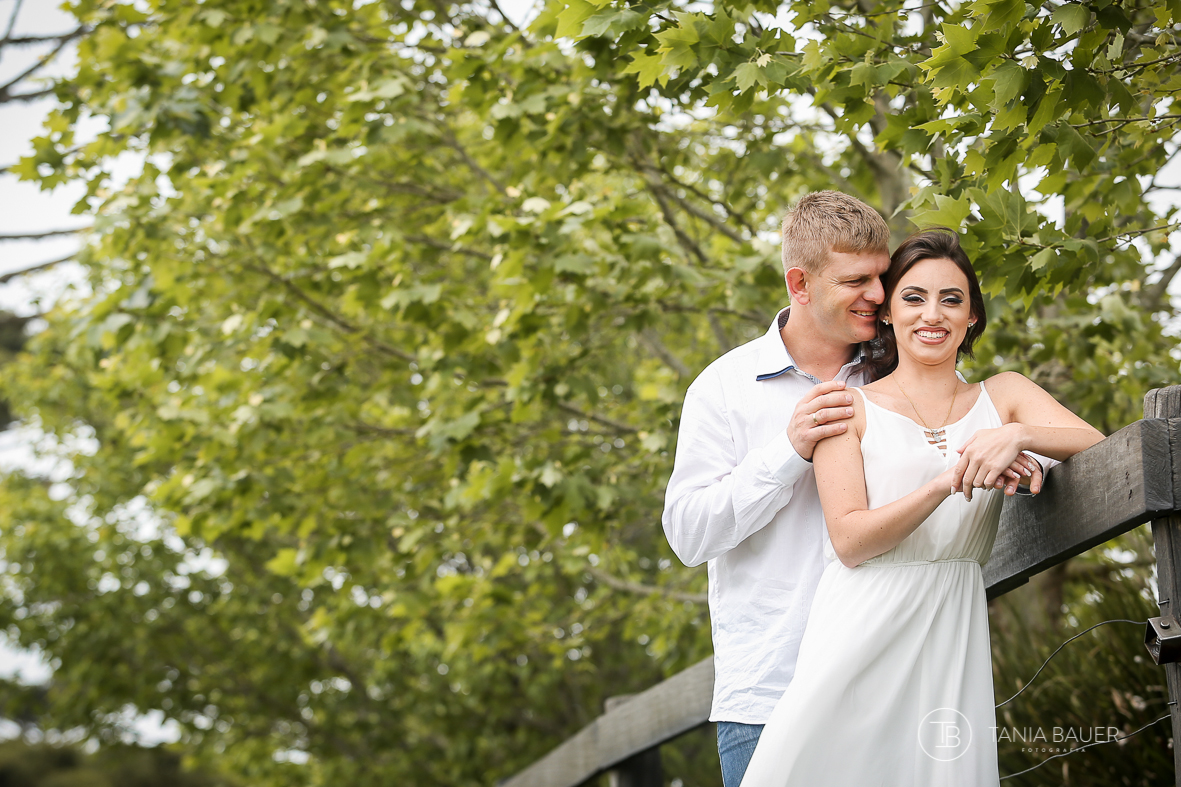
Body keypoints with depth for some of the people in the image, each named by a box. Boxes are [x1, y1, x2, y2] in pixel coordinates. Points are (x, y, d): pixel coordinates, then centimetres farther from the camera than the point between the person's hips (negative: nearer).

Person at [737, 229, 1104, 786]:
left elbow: (1096, 446, 1)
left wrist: (1017, 434, -18)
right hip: (861, 630, -2)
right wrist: (945, 485, -18)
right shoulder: (851, 407, 6)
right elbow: (849, 541, -5)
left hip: (950, 634, 2)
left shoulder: (1002, 395, 15)